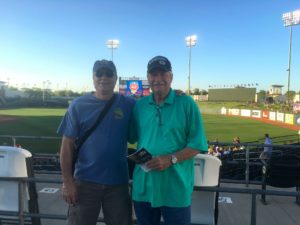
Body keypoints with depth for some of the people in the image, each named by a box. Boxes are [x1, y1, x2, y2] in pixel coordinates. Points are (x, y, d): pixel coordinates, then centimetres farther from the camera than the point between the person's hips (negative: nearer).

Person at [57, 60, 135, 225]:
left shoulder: (129, 105, 0)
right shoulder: (78, 105, -3)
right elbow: (67, 145, -3)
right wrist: (67, 181, -6)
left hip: (118, 182, 1)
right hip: (85, 181, -1)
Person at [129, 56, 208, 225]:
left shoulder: (186, 103, -6)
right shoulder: (139, 105, 5)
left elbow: (198, 144, -8)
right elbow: (133, 137, 15)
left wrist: (171, 159, -19)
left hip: (176, 189, -3)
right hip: (143, 187, 4)